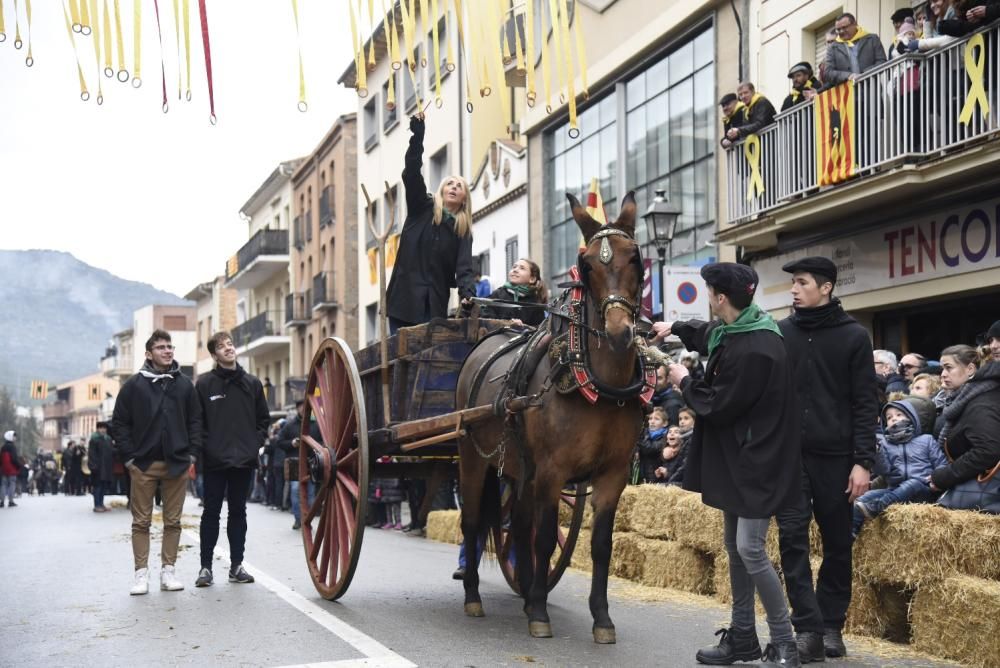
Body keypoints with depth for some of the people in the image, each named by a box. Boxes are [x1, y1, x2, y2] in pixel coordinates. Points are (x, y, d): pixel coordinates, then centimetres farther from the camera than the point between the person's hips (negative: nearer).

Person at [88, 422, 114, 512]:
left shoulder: (108, 438, 14)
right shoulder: (94, 438, -9)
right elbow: (91, 453, -14)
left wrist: (112, 464, 13)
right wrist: (94, 465, -20)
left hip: (107, 466, 8)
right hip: (98, 466, -8)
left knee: (105, 485, 11)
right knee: (97, 485, -4)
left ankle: (101, 504, 18)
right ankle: (97, 506, -1)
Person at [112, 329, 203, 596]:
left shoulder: (185, 385, 8)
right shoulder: (134, 385, 2)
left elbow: (195, 421, 11)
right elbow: (119, 423, 3)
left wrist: (192, 453, 2)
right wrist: (129, 457, -4)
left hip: (177, 464, 2)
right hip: (143, 464, -2)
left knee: (173, 521, 6)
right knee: (141, 522, 2)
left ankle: (168, 571, 14)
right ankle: (141, 573, 8)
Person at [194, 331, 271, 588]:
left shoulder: (252, 383, 8)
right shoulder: (204, 383, -1)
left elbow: (264, 419, 13)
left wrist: (255, 443, 2)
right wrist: (204, 446, -9)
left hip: (244, 460, 3)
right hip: (214, 461, -3)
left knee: (238, 512, 9)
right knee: (211, 512, 2)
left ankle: (236, 565, 15)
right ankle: (206, 566, 8)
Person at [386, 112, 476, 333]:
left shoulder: (464, 230, 11)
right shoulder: (421, 208, 9)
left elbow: (464, 267, -1)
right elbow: (411, 174, -5)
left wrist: (467, 294, -22)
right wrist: (418, 135, -17)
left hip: (435, 302, 1)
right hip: (405, 296, -1)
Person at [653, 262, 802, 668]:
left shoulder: (752, 350, -24)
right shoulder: (735, 332, 7)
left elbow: (717, 406, -20)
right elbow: (708, 334, 33)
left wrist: (685, 383, -3)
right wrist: (674, 328, 46)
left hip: (757, 461, -11)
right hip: (735, 457, 11)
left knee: (750, 549, -12)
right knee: (735, 547, 14)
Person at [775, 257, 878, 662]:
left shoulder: (854, 336, 0)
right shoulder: (780, 333, 6)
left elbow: (865, 404, -2)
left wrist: (863, 461, -9)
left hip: (834, 455, -1)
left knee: (837, 543, 7)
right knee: (793, 538, -6)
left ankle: (832, 626, 18)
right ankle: (808, 629, -3)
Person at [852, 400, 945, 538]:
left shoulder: (926, 440, 14)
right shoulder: (885, 444, 17)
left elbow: (941, 464, 9)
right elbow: (882, 471, 3)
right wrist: (875, 452, -14)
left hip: (922, 489, -2)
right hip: (895, 489, 2)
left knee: (913, 484, -36)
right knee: (866, 497, -22)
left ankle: (877, 506, -56)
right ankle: (850, 531, -42)